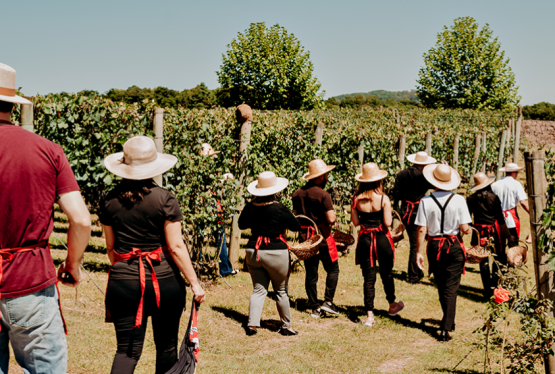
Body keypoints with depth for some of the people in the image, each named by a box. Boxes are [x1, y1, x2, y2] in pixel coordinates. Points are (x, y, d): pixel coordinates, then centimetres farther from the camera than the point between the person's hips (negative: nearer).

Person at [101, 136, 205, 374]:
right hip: (164, 280, -2)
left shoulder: (109, 201, 2)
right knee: (166, 346, 15)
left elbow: (111, 247, 11)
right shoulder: (165, 199, -8)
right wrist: (194, 282, -4)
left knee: (127, 350, 4)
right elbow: (176, 247, -10)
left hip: (123, 280, 2)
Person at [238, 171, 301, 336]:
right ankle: (286, 327, 20)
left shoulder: (250, 207, -2)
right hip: (276, 252, -4)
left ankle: (252, 324, -2)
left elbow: (241, 225, 15)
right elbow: (297, 226, -4)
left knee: (258, 290, 11)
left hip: (253, 251, 4)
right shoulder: (279, 209, -15)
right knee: (281, 291, 10)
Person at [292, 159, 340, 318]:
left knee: (311, 273, 10)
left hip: (305, 238, 6)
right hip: (323, 238, -6)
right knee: (332, 269, 10)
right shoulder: (323, 194, -15)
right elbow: (331, 219, -20)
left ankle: (314, 307, 13)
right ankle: (328, 301, 1)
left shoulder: (297, 194, 5)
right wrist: (334, 219, 1)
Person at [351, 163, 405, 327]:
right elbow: (387, 223, -14)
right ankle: (392, 305, 39)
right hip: (382, 240, -1)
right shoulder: (383, 199, -13)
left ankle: (369, 315, 4)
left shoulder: (357, 199, -6)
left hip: (365, 240, 1)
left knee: (368, 278, 6)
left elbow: (355, 222, -1)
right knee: (386, 274, 19)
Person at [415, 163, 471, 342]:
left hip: (434, 246, 1)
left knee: (441, 286, 19)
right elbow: (464, 229, -11)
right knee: (451, 288, 4)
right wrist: (468, 229, 13)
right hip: (454, 246, -1)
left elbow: (421, 230, -9)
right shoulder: (459, 200, -10)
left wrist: (419, 252, 0)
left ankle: (449, 322, 36)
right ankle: (445, 328, -4)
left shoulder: (426, 201, -9)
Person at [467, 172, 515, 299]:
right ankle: (493, 288, 7)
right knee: (496, 260, 11)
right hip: (493, 232, -2)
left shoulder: (471, 199, -1)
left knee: (483, 261, 8)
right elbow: (500, 220, -6)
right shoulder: (493, 197, -7)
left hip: (479, 232, 2)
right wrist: (509, 235, 3)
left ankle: (487, 292, 10)